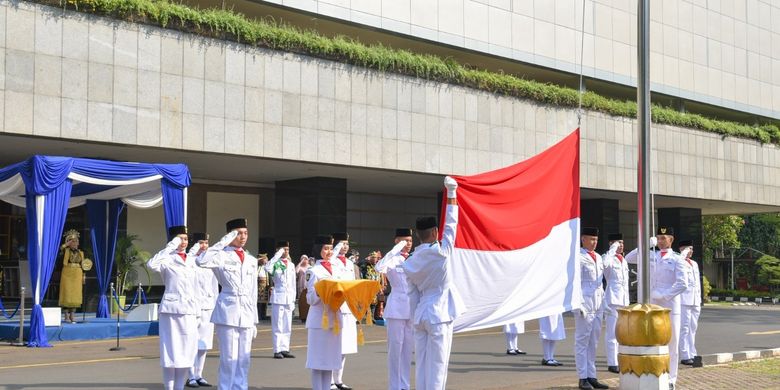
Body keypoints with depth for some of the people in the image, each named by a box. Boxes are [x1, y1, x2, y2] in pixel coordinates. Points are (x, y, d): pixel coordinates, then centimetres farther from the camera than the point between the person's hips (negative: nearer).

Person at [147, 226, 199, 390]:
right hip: (172, 309, -6)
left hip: (190, 310, 6)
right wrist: (171, 247, -20)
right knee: (172, 351, -3)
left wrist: (197, 311, 15)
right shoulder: (168, 260, -3)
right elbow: (152, 264, -25)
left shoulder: (192, 262, 16)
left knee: (187, 352, 6)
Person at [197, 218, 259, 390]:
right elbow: (202, 261, -25)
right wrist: (223, 242, -17)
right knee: (229, 359, -4)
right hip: (228, 311, -5)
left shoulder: (251, 260, 15)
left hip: (247, 313, 5)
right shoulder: (222, 256, -3)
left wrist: (254, 320, 15)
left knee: (243, 360, 8)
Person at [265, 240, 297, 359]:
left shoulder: (291, 265, 15)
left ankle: (285, 349, 14)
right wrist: (278, 255, -20)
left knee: (287, 326, 8)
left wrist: (293, 299, 13)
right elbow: (268, 268, -28)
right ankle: (277, 350, -1)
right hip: (278, 297, -6)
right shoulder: (276, 264, -3)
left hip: (289, 298, 6)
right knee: (277, 326, -4)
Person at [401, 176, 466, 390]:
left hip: (421, 315, 6)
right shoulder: (440, 252, -9)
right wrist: (451, 193, 8)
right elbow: (450, 225, -1)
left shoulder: (410, 263, 5)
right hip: (439, 315, -6)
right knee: (437, 364, -4)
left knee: (422, 363, 7)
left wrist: (416, 317, 17)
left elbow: (413, 294, 8)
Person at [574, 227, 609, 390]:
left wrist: (603, 302, 16)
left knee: (593, 342, 10)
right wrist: (578, 305, -16)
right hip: (585, 303, -7)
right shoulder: (578, 257, -7)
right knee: (582, 341, -2)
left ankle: (592, 377, 14)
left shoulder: (598, 257, 17)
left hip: (598, 305, 7)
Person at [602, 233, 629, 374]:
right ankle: (612, 364, -3)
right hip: (613, 299, -8)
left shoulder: (624, 261, 18)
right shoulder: (610, 258, -7)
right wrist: (613, 249, -22)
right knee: (612, 334, -6)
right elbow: (605, 263, -35)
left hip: (624, 299, 8)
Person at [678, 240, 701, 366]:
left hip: (695, 301, 7)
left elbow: (697, 282, 22)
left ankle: (692, 354, 14)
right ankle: (685, 356, -7)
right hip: (683, 300, -7)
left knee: (693, 328, 9)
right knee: (684, 328, -7)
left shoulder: (695, 264, 20)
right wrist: (684, 254, -16)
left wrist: (699, 300, 17)